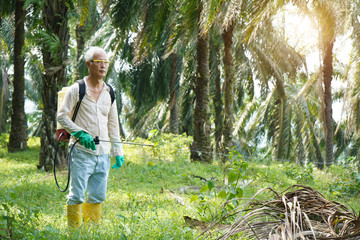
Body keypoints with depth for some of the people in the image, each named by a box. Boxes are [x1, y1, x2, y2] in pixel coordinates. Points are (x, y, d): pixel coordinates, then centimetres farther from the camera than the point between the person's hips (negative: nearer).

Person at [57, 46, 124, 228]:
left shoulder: (109, 92, 13)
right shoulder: (77, 89, -3)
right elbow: (62, 116, -4)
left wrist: (118, 152, 13)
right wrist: (80, 133, -16)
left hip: (103, 153, 5)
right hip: (82, 152, -5)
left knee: (97, 196, 8)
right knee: (77, 195, -6)